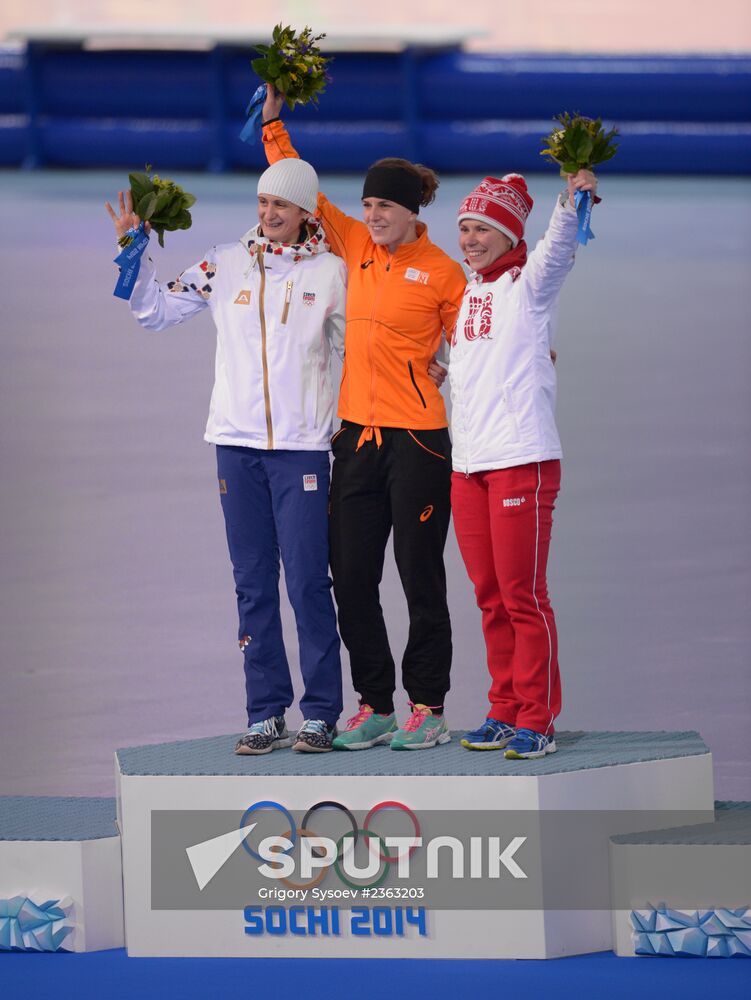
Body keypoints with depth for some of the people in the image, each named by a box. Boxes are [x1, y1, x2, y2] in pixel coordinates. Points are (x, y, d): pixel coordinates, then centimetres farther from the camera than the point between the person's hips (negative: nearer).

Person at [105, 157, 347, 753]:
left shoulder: (330, 272, 2)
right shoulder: (227, 265, 8)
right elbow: (155, 310, 12)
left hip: (301, 444, -3)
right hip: (237, 441, 3)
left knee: (307, 581, -7)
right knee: (252, 583, 5)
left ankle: (320, 712, 0)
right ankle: (266, 713, 10)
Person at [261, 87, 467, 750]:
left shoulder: (443, 273, -4)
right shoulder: (356, 247, 9)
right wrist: (274, 123, 13)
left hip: (418, 440, -5)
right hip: (357, 438, 5)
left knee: (420, 577, 0)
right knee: (352, 579, 6)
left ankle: (428, 709, 8)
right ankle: (374, 707, 14)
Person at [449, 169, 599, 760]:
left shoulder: (528, 283, -2)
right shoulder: (465, 293, 17)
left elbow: (558, 252, -23)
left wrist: (572, 205, -41)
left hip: (523, 460, -7)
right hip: (468, 464, 7)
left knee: (522, 596, -7)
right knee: (491, 599, 10)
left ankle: (537, 722, -3)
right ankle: (504, 712, 17)